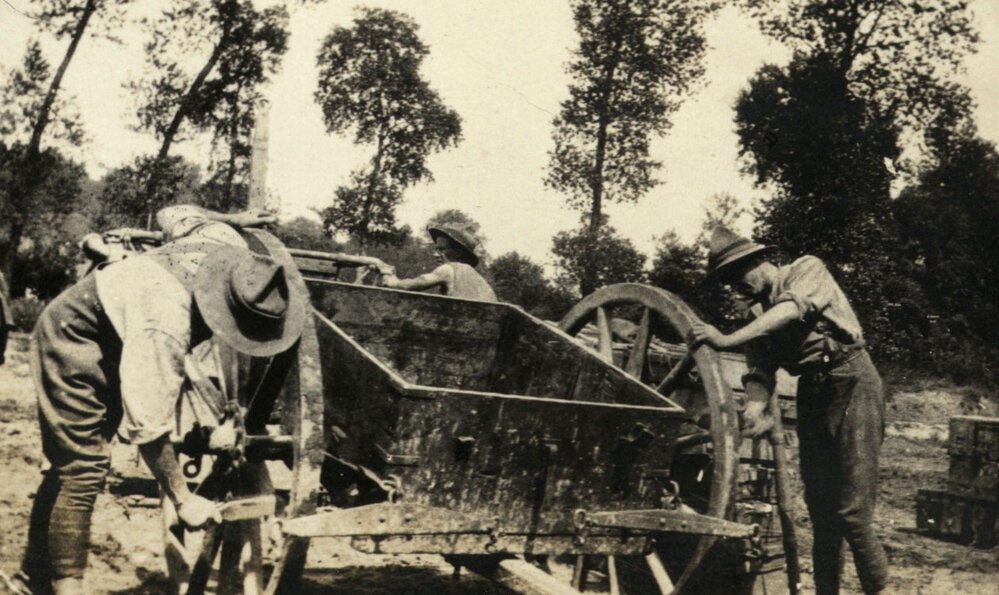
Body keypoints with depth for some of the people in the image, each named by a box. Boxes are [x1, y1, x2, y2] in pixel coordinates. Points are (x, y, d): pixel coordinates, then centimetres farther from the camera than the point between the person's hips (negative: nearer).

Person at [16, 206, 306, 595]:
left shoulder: (230, 246, -22)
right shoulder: (165, 329, -43)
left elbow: (176, 215, 0)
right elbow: (148, 428, -38)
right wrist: (182, 500, -30)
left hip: (109, 344, 9)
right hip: (72, 341, -8)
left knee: (70, 461, 16)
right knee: (83, 466, -11)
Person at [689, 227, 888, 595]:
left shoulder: (807, 270, -4)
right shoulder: (758, 316, 12)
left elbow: (792, 310, -25)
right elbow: (759, 370, -1)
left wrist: (728, 340, -34)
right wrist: (755, 409, -23)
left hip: (852, 383, -6)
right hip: (811, 395, 7)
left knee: (852, 513, -10)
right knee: (820, 513, 7)